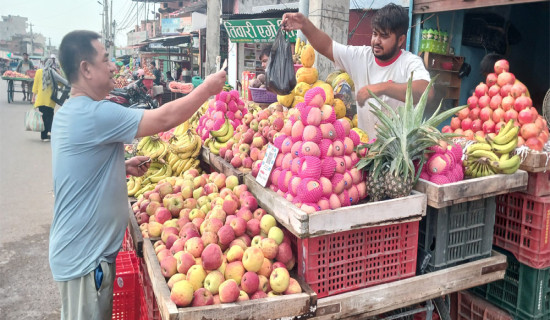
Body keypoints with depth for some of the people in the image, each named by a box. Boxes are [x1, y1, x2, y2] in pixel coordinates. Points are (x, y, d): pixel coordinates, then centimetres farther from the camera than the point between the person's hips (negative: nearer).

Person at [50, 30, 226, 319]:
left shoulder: (68, 113, 8)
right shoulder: (95, 114, -24)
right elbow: (165, 119, -24)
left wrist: (123, 167, 5)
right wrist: (207, 88, -12)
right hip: (85, 256, -9)